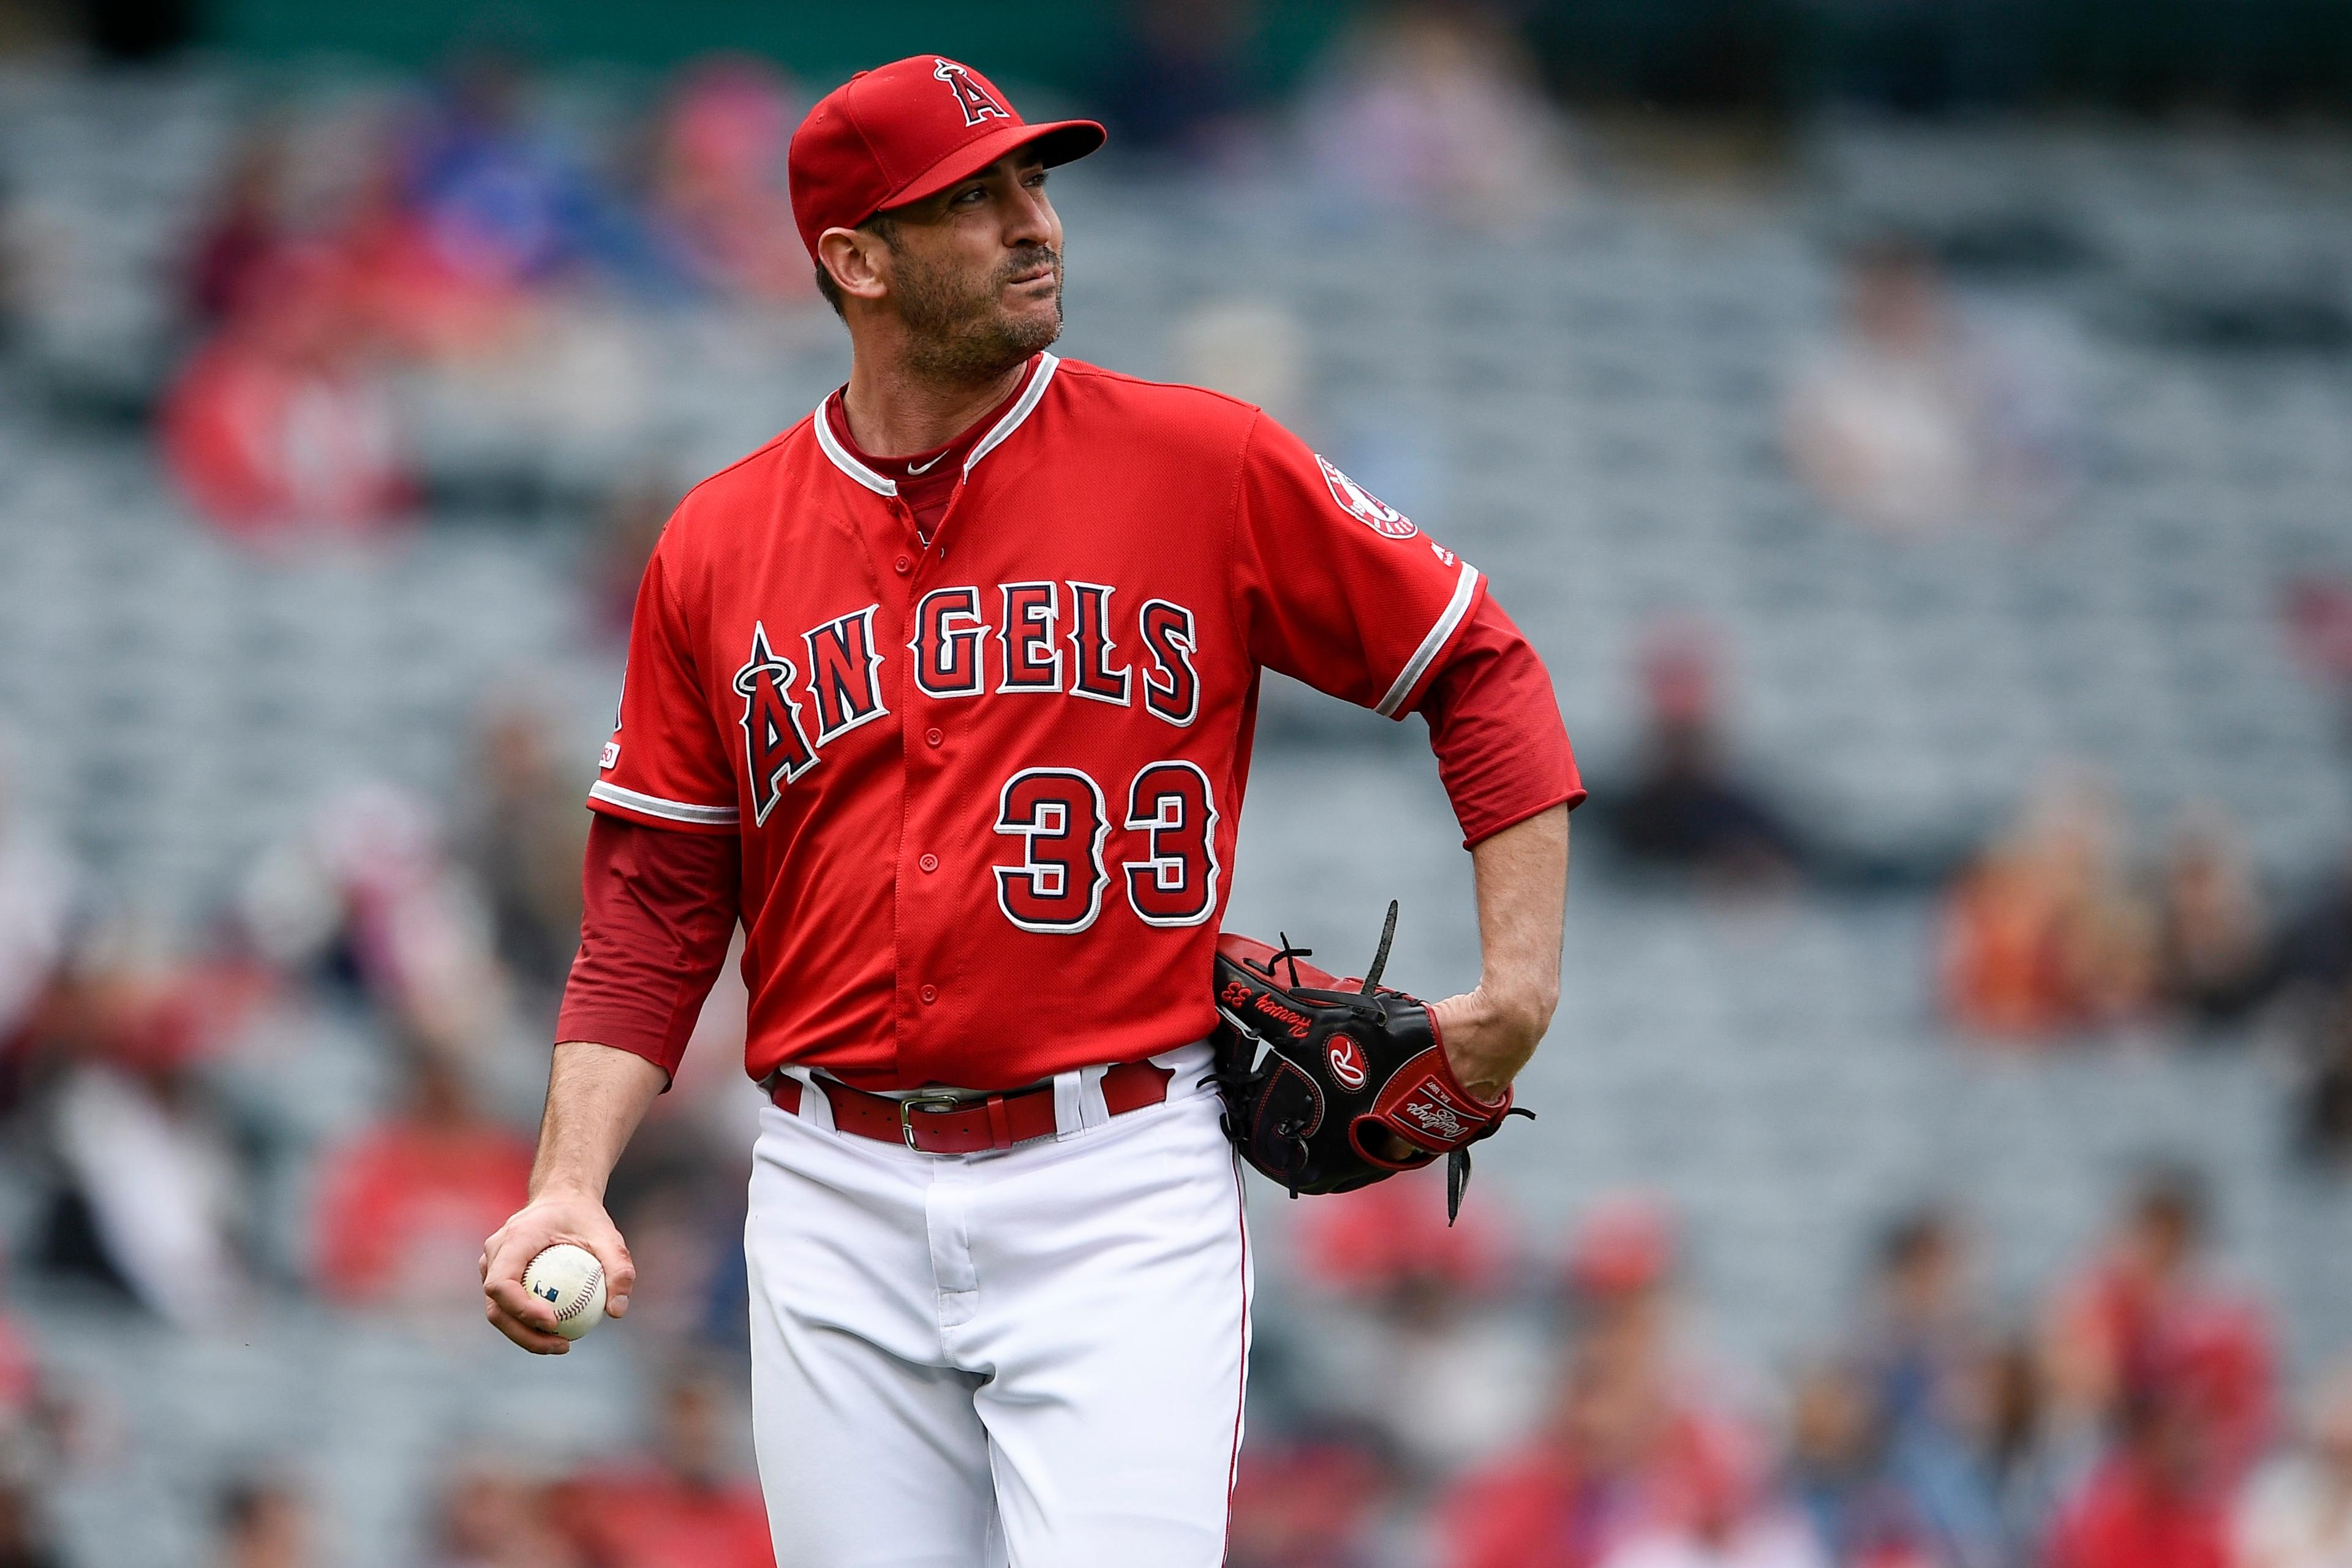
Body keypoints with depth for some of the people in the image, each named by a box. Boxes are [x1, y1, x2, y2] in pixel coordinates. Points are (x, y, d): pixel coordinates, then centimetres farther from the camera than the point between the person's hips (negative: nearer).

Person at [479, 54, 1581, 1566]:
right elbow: (653, 904, 9)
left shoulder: (1205, 465, 1)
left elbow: (1481, 669, 7)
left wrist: (1521, 987, -3)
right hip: (838, 1203, 3)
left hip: (1120, 1196, -2)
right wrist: (571, 1187, -4)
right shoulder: (718, 548, 8)